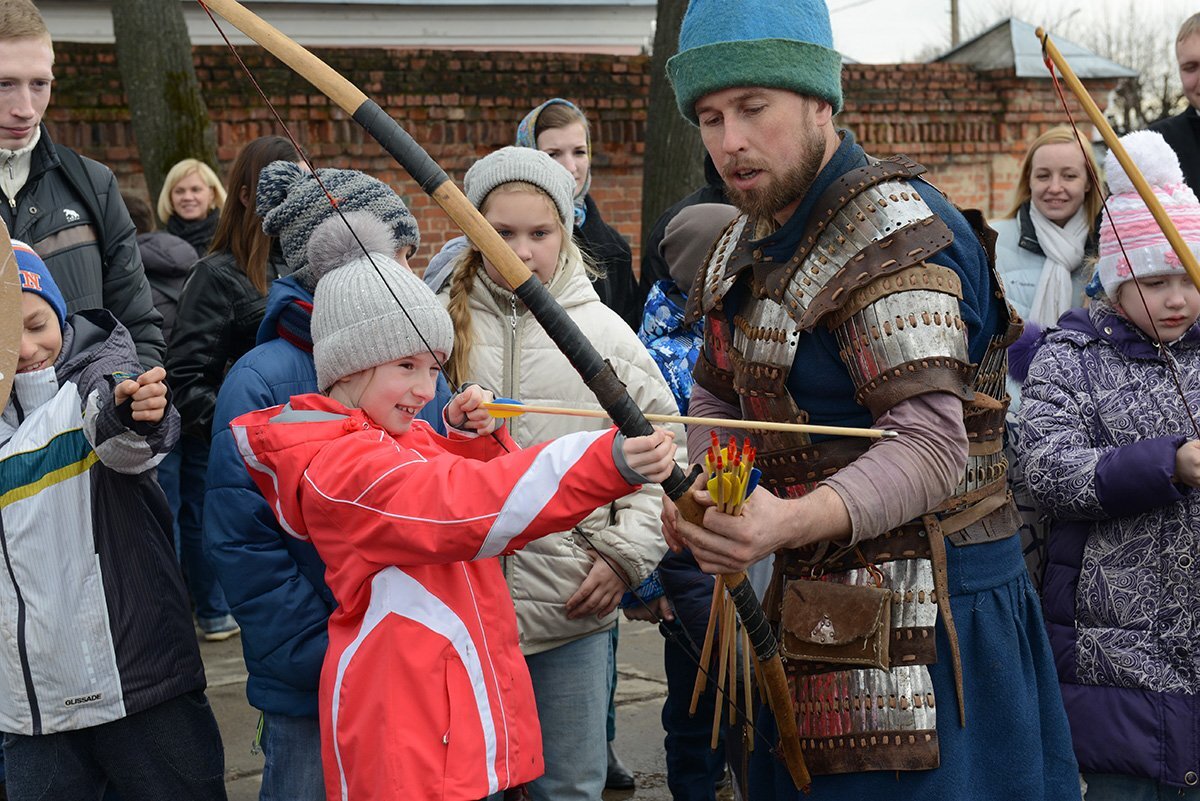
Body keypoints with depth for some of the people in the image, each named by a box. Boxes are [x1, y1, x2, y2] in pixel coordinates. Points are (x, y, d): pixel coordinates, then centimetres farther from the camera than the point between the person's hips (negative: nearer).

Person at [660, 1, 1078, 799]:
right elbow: (718, 400, 19)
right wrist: (689, 492, -3)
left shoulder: (893, 232, -17)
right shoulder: (751, 242, 13)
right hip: (822, 606, 9)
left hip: (921, 613, -8)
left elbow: (932, 444, -27)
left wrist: (792, 522, -42)